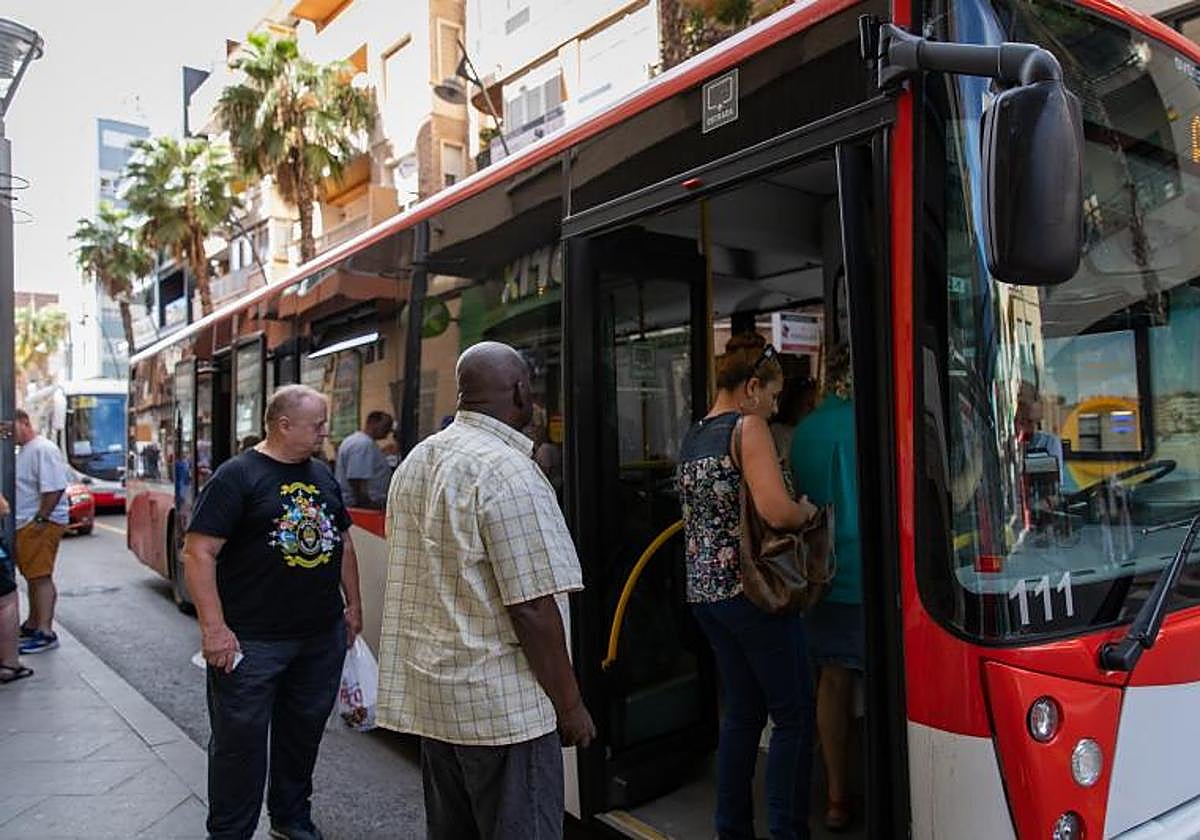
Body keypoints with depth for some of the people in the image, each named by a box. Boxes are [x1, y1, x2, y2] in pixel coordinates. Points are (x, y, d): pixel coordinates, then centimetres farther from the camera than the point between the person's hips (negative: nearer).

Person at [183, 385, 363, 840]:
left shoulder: (323, 475, 10)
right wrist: (214, 627, -20)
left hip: (323, 637, 7)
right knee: (241, 739, 5)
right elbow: (200, 551, -15)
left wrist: (353, 604, 16)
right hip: (253, 640, -6)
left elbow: (343, 542, 19)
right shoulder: (237, 475, -11)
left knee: (304, 732, 18)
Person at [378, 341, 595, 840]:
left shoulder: (415, 462, 9)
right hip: (501, 703, -9)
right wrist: (569, 704, -11)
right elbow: (532, 608, -20)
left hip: (427, 692, 9)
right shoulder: (507, 470, -19)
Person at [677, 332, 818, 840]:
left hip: (704, 589, 8)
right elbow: (778, 513, -24)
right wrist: (808, 509, -3)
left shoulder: (693, 436, 12)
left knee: (742, 712, 17)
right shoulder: (748, 427, -12)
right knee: (794, 716, 5)